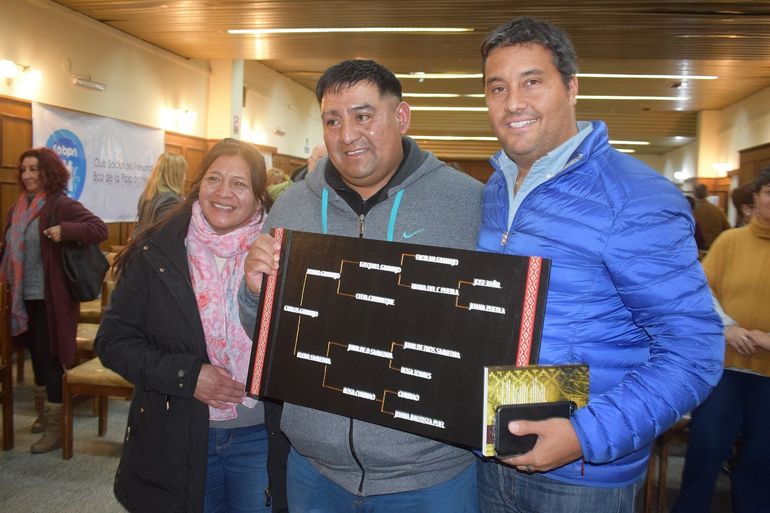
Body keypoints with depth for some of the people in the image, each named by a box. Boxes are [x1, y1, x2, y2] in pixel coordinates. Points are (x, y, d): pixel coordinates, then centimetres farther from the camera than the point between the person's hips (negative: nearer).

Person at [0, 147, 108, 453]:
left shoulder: (61, 205, -12)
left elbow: (100, 229, -20)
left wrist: (65, 231, -32)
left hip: (50, 298, -8)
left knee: (50, 357, -3)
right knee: (35, 353, 18)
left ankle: (56, 427, 7)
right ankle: (44, 413, 35)